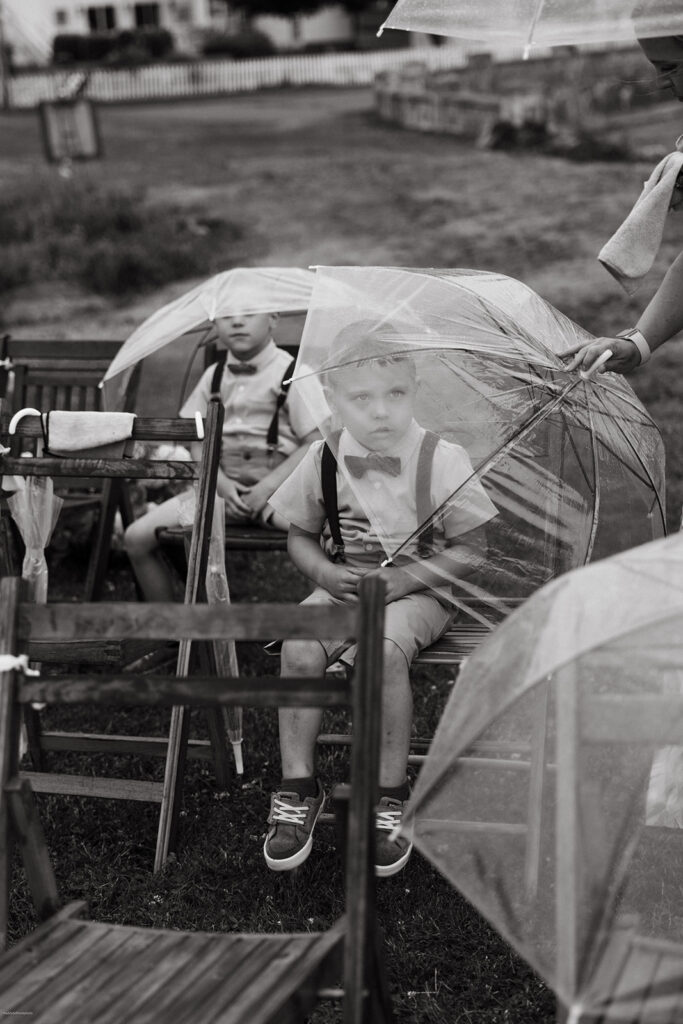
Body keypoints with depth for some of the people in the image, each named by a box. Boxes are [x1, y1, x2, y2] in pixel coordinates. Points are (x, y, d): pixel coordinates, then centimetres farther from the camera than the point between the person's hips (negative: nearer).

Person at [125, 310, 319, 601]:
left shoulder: (290, 373, -4)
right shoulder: (214, 375, 11)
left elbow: (315, 443, -9)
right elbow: (198, 440, 12)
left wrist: (268, 486, -15)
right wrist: (221, 483, -6)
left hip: (276, 482, -5)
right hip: (221, 483, 5)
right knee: (136, 538, -5)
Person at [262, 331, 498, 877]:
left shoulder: (443, 460, -11)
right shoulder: (324, 458, -1)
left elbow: (471, 550, -7)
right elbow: (301, 536, 11)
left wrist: (401, 578, -18)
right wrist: (327, 573, -11)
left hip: (418, 592, -3)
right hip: (343, 585, 3)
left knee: (383, 652, -34)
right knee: (299, 647, -26)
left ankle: (391, 796, -17)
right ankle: (298, 787, -11)